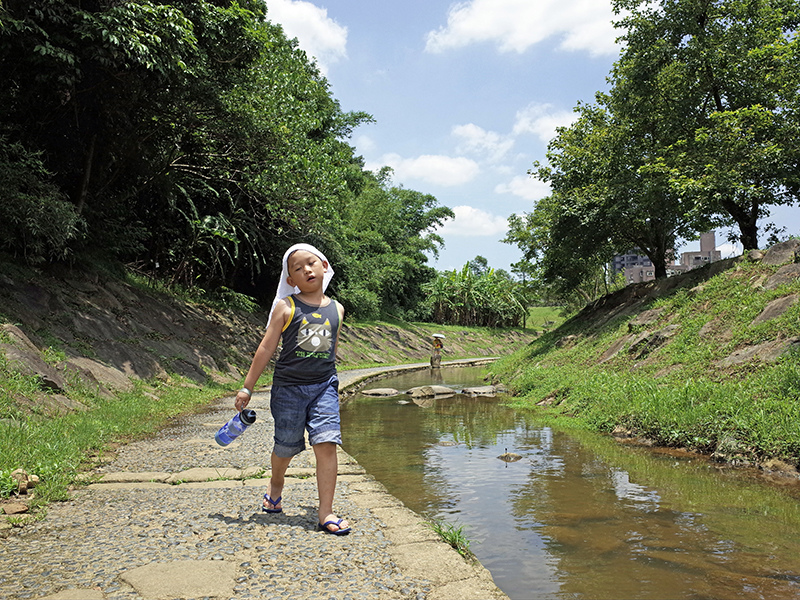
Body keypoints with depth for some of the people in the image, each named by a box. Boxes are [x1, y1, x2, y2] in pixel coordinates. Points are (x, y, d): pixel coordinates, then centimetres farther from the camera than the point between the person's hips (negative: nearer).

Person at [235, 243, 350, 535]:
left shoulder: (336, 309, 7)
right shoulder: (286, 307, -2)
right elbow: (266, 348, -1)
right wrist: (247, 387, 0)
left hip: (324, 385, 2)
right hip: (288, 387, -1)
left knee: (326, 443, -10)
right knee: (285, 447, 12)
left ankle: (326, 513, 0)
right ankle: (275, 487, 45)